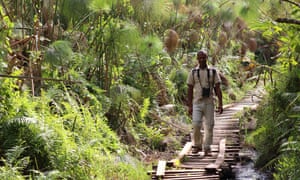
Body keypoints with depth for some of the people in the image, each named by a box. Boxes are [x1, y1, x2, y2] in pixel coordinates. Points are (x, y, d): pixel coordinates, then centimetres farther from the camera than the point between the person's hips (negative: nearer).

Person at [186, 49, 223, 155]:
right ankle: (197, 145, 11)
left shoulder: (213, 72, 5)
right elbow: (190, 90, 7)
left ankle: (207, 148, 9)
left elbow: (218, 88, 4)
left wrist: (220, 104, -4)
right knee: (196, 125, -9)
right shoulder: (193, 72, 6)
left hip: (209, 103, 0)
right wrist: (189, 106, 2)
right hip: (197, 103, 0)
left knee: (209, 126, 0)